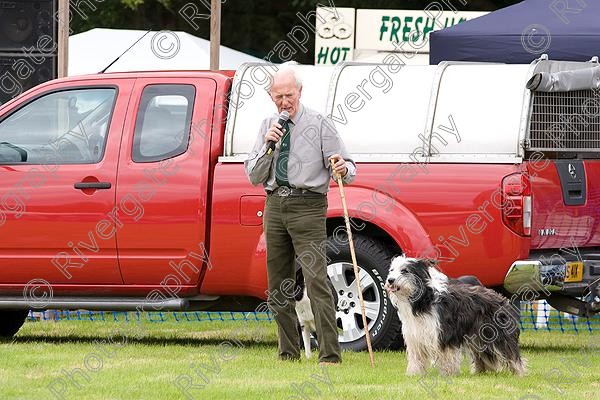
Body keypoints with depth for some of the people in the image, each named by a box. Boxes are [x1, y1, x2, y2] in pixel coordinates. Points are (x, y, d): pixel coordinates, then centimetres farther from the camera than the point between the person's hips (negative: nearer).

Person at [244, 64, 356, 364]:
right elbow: (253, 176, 9)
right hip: (274, 206, 5)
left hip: (307, 206, -5)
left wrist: (343, 169, -25)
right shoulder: (268, 127, 12)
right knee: (278, 283, 8)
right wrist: (268, 145, -6)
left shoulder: (319, 125, -1)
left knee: (316, 280, -14)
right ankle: (288, 352, 17)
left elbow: (347, 168, -1)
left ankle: (329, 355, -17)